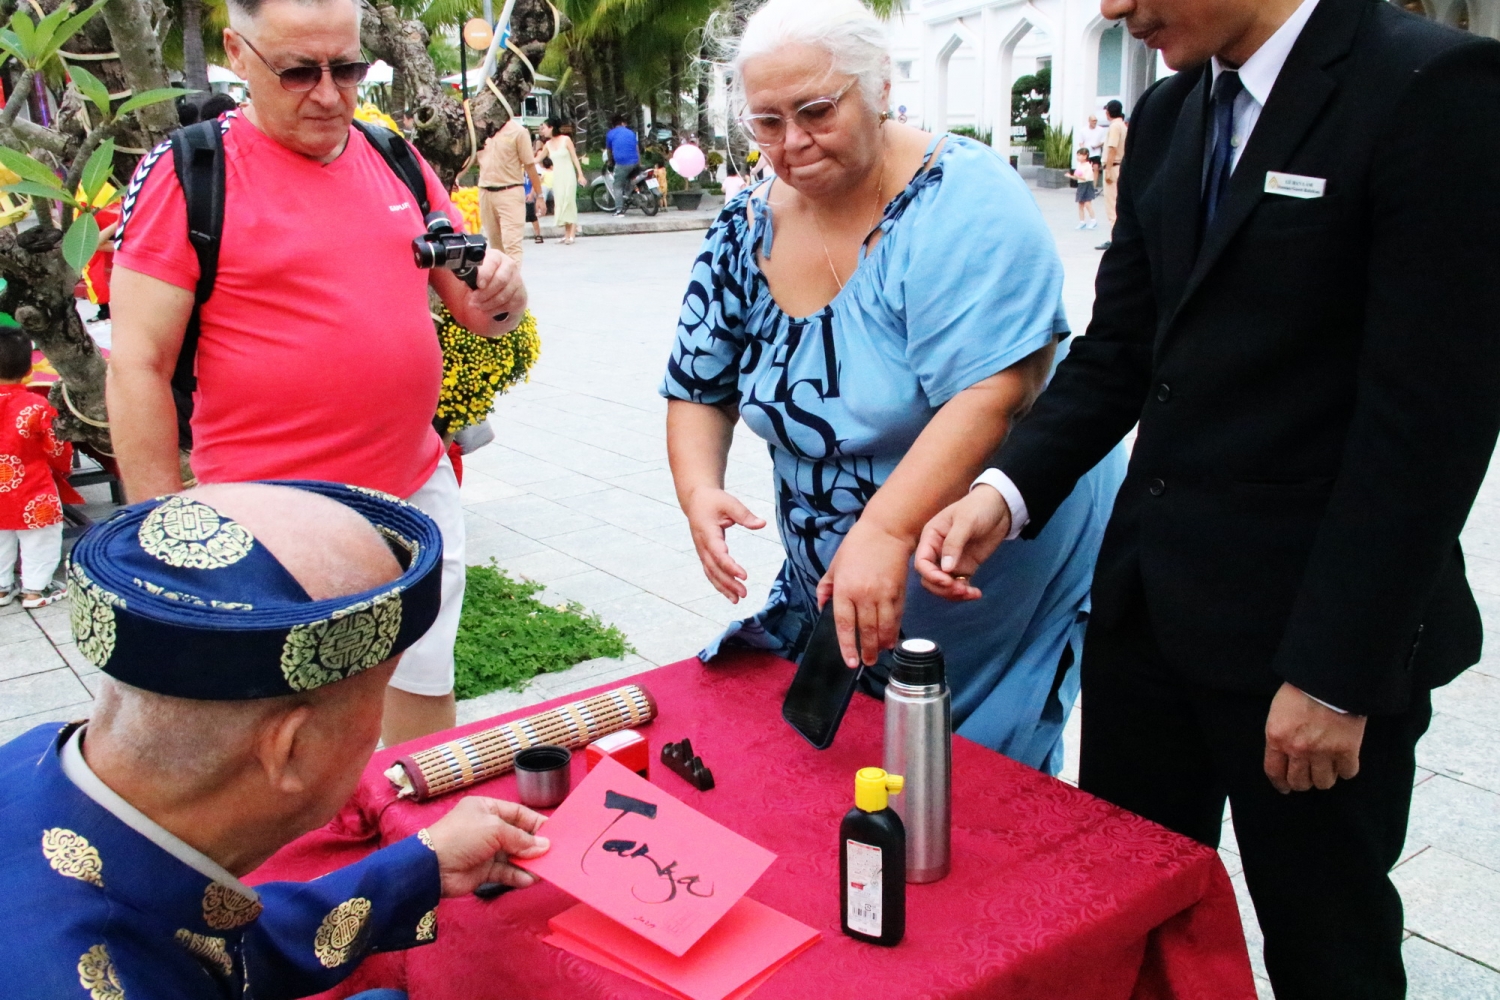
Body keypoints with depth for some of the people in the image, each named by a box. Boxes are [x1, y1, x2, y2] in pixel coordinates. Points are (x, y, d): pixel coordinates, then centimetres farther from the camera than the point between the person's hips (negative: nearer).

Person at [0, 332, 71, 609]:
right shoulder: (37, 406, -19)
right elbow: (57, 448, -10)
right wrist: (65, 467, 11)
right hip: (32, 495, -4)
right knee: (38, 543, 9)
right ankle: (34, 590, 16)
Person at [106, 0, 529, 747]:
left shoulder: (398, 162, 8)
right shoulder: (186, 174, -8)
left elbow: (478, 314, 14)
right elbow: (137, 369, -9)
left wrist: (500, 292, -10)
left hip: (418, 491, 5)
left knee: (424, 698, 15)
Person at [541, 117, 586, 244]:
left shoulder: (566, 139, -6)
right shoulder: (548, 144, 7)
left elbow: (575, 158, -6)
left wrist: (580, 175, -10)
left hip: (568, 175, -5)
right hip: (556, 176, 5)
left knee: (569, 202, -9)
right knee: (560, 204, 1)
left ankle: (572, 234, -9)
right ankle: (566, 234, 6)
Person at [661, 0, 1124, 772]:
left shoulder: (960, 201, -21)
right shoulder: (747, 231, -3)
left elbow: (992, 395, -31)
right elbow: (699, 390, 5)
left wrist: (886, 532, -40)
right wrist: (698, 489, -14)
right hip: (829, 592, 5)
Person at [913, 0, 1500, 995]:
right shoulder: (1170, 115, 9)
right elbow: (1118, 349, 9)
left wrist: (1339, 673, -17)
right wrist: (1007, 492, -7)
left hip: (1314, 623, -6)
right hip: (1149, 596, 6)